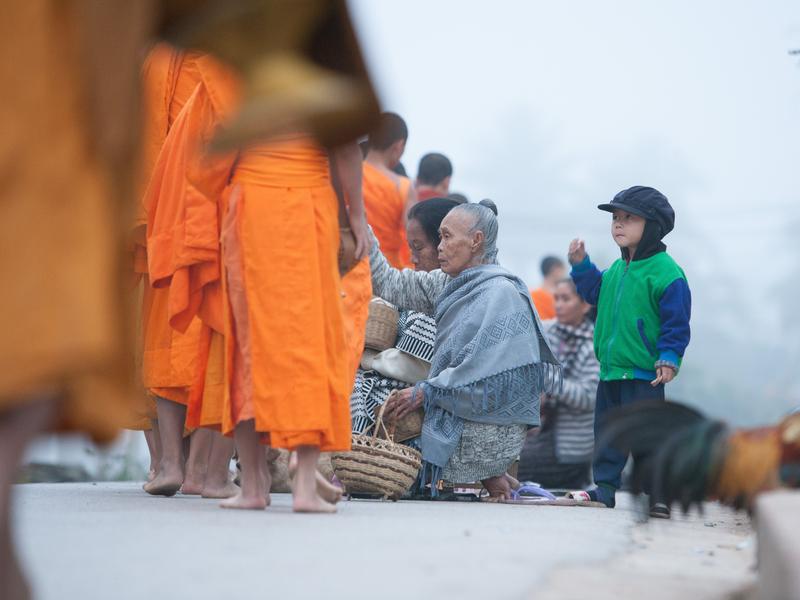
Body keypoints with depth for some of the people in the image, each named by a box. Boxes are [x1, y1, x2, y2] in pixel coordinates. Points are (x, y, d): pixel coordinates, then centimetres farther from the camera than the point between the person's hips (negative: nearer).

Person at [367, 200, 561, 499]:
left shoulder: (501, 293, -16)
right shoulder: (451, 285, 11)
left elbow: (484, 378, -22)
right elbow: (390, 284, 13)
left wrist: (425, 391, -16)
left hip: (486, 436, -9)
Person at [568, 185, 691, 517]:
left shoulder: (665, 272, -13)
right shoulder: (617, 269, 11)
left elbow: (677, 322, -13)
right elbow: (597, 293, 29)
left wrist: (669, 358, -20)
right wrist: (581, 266, 18)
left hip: (644, 374, -8)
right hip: (610, 371, 8)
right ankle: (606, 488, 23)